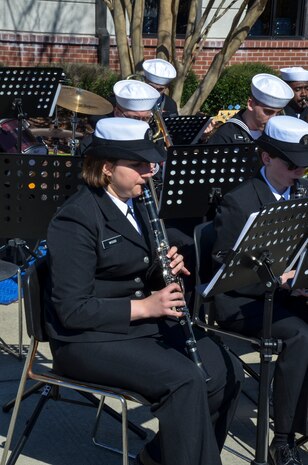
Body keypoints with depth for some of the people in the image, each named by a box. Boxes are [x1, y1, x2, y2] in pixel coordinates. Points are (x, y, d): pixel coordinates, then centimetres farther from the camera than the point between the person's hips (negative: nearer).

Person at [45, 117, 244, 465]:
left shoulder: (136, 204, 9)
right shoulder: (75, 221, -17)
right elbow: (73, 311, -20)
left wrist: (167, 269, -5)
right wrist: (145, 306, -24)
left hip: (143, 322, 9)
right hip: (88, 337, -8)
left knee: (227, 373, -6)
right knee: (186, 380, -27)